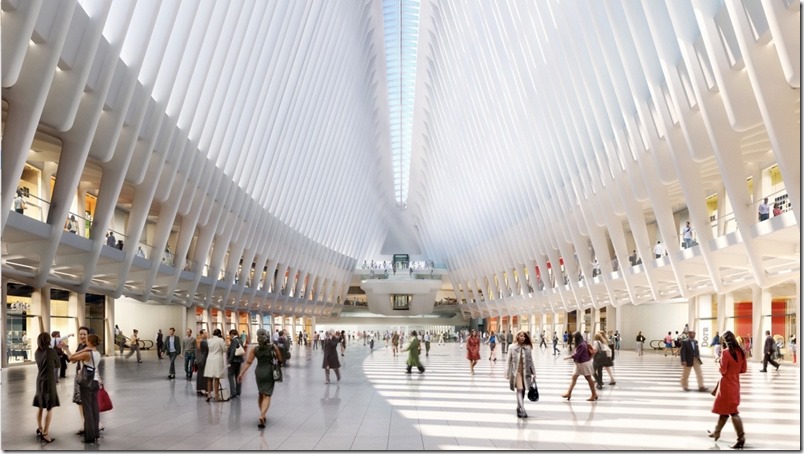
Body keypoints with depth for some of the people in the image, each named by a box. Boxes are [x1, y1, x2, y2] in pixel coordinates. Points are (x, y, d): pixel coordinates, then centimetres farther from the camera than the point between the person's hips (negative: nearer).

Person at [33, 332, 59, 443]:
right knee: (50, 408, -2)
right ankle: (45, 433, -5)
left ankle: (39, 429, 30)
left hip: (40, 381, 6)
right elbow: (57, 364, 0)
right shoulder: (51, 351, -13)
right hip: (49, 381, -6)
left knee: (40, 406, 18)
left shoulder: (36, 353, 3)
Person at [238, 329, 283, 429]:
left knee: (260, 394, 21)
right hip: (269, 372, -3)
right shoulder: (273, 347, -7)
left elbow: (248, 363, -7)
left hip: (259, 372, 3)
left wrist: (241, 374, -4)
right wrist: (277, 365, 21)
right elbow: (280, 360, -1)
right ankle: (262, 416, -24)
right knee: (267, 395, -5)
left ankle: (262, 415, 31)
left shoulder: (255, 349, -4)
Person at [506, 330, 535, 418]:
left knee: (523, 391, 10)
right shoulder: (512, 347, -1)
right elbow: (509, 361, 2)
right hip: (516, 372, -2)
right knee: (519, 389, -13)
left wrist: (534, 373, 6)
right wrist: (507, 374, 1)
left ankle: (519, 408, 26)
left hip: (525, 372, 3)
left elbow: (531, 361, 7)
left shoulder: (528, 348, 2)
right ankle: (522, 410, -16)